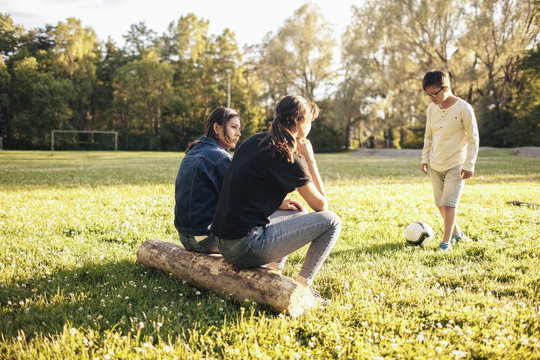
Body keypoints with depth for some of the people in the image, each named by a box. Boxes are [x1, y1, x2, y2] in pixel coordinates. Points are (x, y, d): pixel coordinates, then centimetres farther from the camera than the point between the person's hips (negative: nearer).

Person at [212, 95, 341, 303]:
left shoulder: (253, 142, 11)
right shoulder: (288, 158, -12)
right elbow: (321, 204, -1)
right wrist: (309, 159, 3)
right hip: (247, 248, -9)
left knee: (296, 214, 31)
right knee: (331, 221, -2)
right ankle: (302, 287, 4)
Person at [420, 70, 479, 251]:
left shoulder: (464, 109, -15)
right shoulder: (431, 109, 2)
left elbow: (473, 138, -10)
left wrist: (469, 165, -12)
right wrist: (425, 158, 11)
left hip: (456, 165, -6)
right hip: (435, 165, 6)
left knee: (449, 204, -12)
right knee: (440, 204, 11)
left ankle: (446, 241, -3)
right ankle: (456, 233, 30)